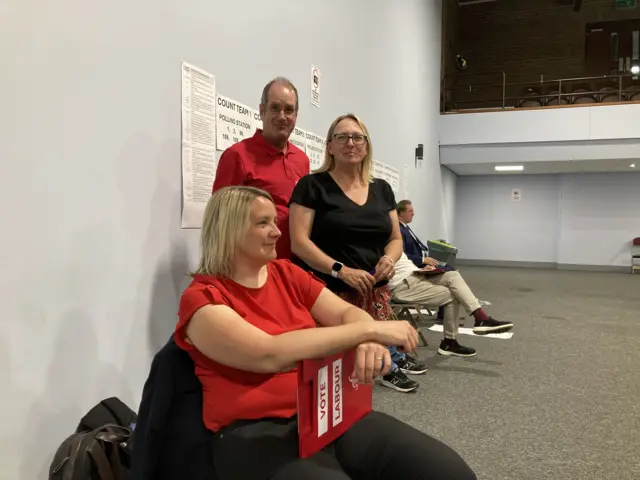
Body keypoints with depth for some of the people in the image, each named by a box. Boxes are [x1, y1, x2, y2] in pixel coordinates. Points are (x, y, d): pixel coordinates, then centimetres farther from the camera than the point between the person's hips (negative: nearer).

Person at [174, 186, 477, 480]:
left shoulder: (287, 273, 11)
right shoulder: (202, 299, -8)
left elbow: (347, 313, 4)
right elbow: (269, 354, -23)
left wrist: (370, 341, -21)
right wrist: (370, 329, -22)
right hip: (259, 432, -5)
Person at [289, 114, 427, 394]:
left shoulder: (382, 189, 15)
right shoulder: (312, 185, -1)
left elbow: (395, 238, 20)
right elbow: (299, 242, -9)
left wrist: (389, 259, -5)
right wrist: (341, 270, -21)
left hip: (375, 293, 5)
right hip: (329, 292, -4)